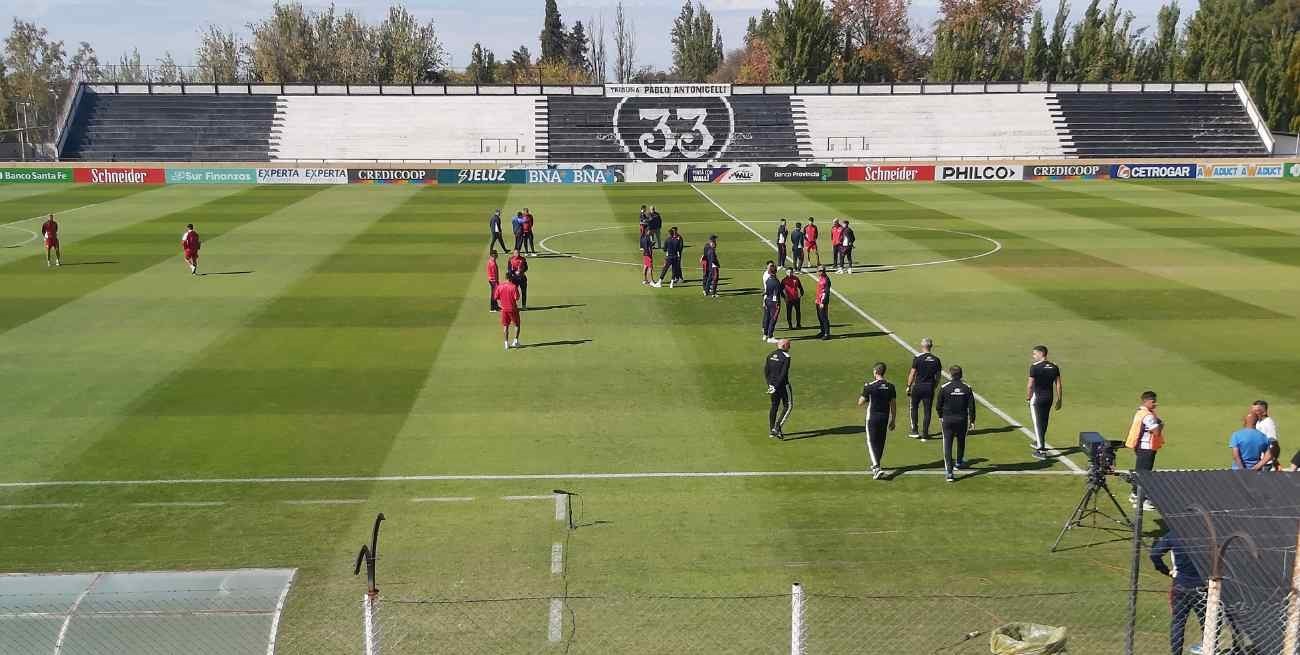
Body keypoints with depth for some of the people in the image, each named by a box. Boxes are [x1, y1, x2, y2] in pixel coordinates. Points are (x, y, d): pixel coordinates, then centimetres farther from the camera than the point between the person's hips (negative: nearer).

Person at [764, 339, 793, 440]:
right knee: (788, 406, 5)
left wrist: (770, 384, 8)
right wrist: (776, 387, -18)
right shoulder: (786, 356, -13)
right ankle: (777, 427, -8)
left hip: (773, 385, 7)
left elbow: (766, 371, 7)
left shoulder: (770, 355, 7)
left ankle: (771, 430, 16)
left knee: (774, 406, 15)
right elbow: (783, 373, -19)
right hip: (783, 385, -7)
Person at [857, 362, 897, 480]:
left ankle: (877, 468, -16)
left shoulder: (870, 386, -15)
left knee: (871, 443, 0)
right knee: (881, 442, 18)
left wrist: (864, 395, 12)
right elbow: (893, 405, 3)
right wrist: (893, 421, 12)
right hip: (885, 417, 5)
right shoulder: (890, 386, -1)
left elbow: (860, 403, -8)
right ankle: (876, 465, 34)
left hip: (873, 418, -5)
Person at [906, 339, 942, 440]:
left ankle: (914, 430, 13)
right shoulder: (936, 360, 3)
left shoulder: (918, 358, -9)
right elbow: (938, 377, 6)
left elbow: (912, 373, -7)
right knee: (927, 410, 7)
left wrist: (909, 386, 3)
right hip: (930, 387, 3)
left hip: (918, 386, -3)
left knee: (914, 407, 14)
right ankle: (925, 433, 8)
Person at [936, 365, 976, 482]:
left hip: (947, 419, -2)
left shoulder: (944, 388, -7)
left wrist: (940, 417, 18)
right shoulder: (967, 388, -2)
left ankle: (949, 472, -13)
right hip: (962, 420, 2)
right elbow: (971, 406, -1)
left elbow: (939, 405, 2)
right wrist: (972, 420, 8)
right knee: (961, 441, 25)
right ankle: (959, 462, 46)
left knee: (947, 445, -3)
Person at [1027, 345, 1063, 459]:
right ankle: (1039, 443, 41)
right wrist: (1059, 400, 11)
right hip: (1049, 398, 6)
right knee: (1044, 422, 21)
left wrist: (1027, 397, 1)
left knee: (1038, 423, 0)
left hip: (1037, 398, -6)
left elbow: (1030, 385, -15)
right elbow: (1058, 385, 4)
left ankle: (1042, 451, -2)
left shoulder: (1034, 367, -15)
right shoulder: (1054, 367, 3)